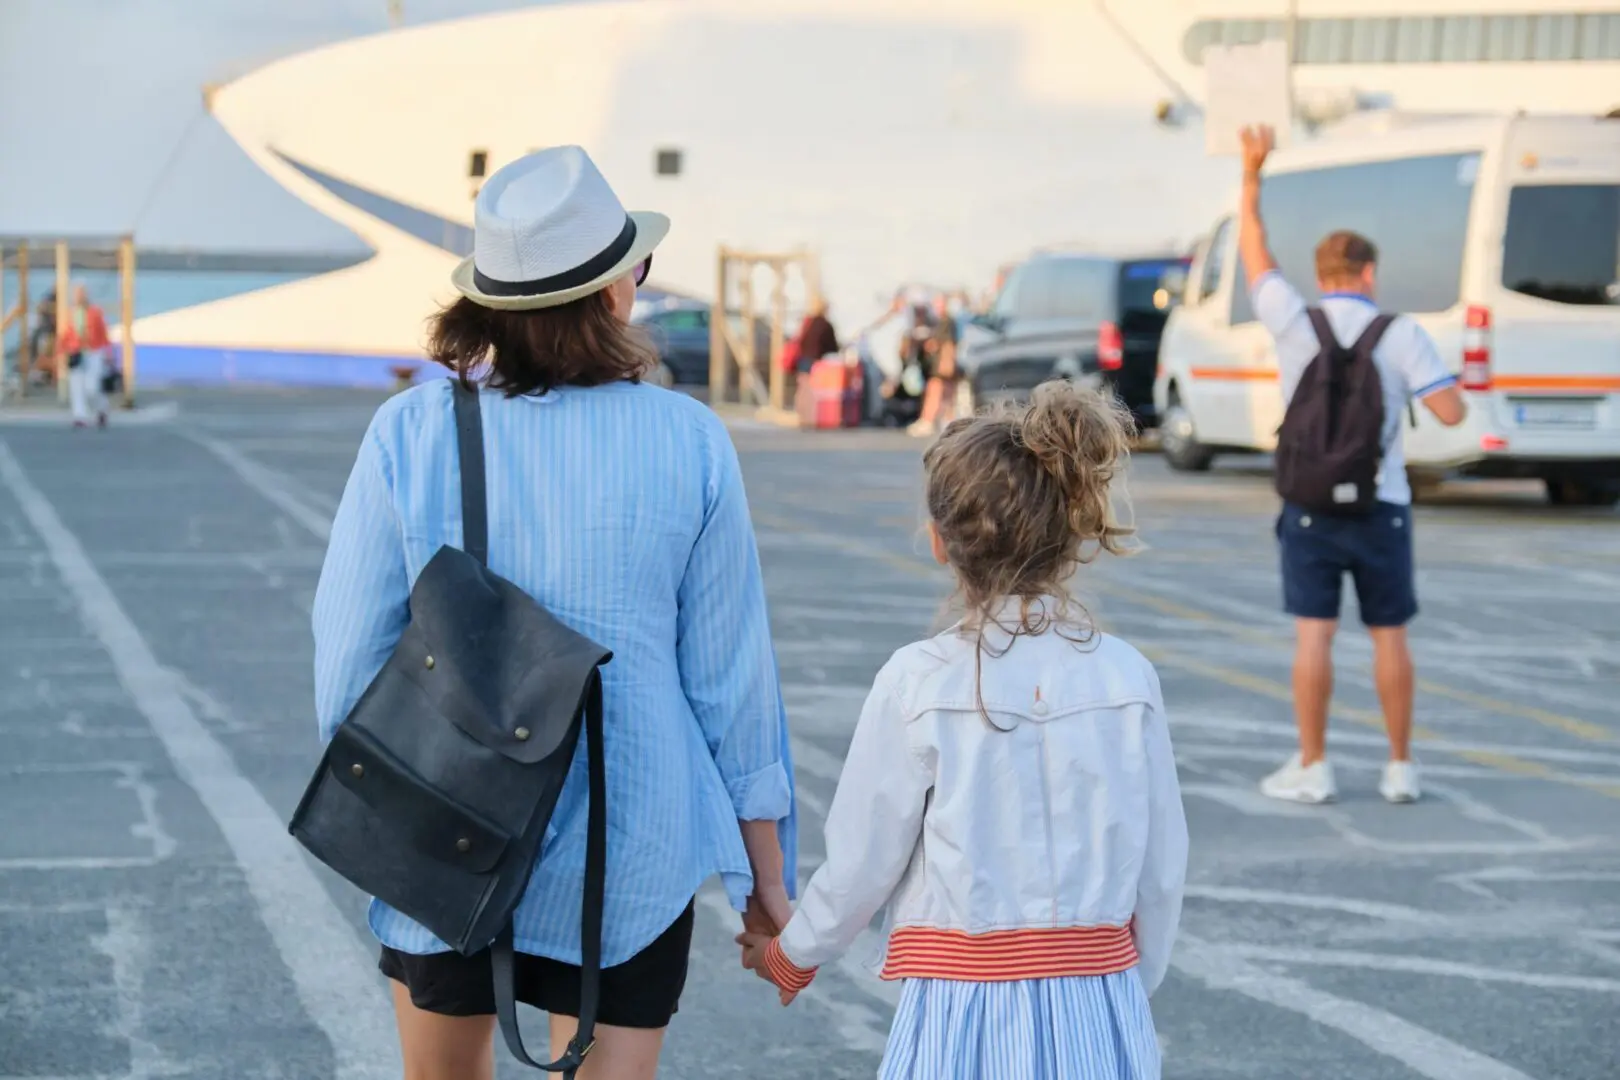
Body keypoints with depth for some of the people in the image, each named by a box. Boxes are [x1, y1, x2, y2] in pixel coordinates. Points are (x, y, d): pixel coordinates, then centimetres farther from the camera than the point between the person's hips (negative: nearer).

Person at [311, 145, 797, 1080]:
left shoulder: (412, 433, -10)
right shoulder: (691, 446, -9)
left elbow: (351, 651, -5)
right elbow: (730, 679, -5)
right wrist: (768, 875, 6)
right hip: (628, 847, -1)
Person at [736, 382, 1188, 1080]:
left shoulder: (918, 683, -10)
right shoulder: (1127, 680, -3)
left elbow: (862, 862, -2)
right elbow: (1161, 871, 3)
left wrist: (789, 956, 17)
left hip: (960, 1005, -2)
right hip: (1098, 1017, 2)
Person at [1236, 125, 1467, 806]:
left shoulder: (1294, 323, -4)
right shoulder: (1402, 335, -6)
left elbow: (1253, 253, 9)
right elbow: (1451, 413, -10)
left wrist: (1252, 174, 15)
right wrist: (1434, 377, 11)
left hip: (1311, 506, 0)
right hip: (1382, 506, 0)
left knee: (1314, 635, 1)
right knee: (1389, 637, 8)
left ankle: (1312, 768, 2)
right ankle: (1400, 768, 13)